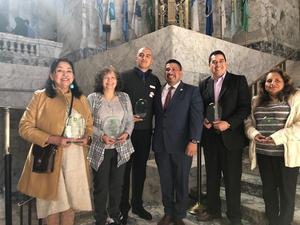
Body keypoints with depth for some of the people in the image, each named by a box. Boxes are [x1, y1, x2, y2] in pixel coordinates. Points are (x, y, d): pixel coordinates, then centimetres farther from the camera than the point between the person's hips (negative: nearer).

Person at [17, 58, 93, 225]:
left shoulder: (81, 98, 11)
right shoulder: (41, 96, -3)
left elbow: (90, 124, 19)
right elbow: (25, 127, -7)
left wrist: (87, 137, -4)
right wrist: (53, 139, -18)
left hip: (76, 158, 4)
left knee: (70, 201, 11)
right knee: (53, 202, 9)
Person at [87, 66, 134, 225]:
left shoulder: (124, 97, 5)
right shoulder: (93, 98, -2)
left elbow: (130, 120, 7)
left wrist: (126, 133, -12)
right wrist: (102, 136, -18)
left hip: (121, 148, 3)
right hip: (100, 149, -2)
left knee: (117, 185, 14)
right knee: (100, 186, 7)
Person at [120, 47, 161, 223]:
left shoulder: (155, 81, 9)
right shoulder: (125, 77, -1)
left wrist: (149, 118, -1)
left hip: (145, 131, 4)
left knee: (141, 169, 13)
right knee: (124, 169, 6)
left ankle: (137, 205, 29)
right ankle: (123, 207, 22)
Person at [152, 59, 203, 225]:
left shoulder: (191, 91, -1)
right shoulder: (158, 92, 12)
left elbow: (196, 117, -9)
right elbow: (156, 116, 11)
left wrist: (193, 141, -17)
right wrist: (155, 141, 3)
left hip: (182, 145, -3)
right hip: (161, 145, 4)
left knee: (181, 182, 10)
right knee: (165, 182, 14)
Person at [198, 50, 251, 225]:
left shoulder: (239, 81, -2)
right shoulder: (204, 84, 9)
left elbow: (245, 107, -8)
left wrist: (228, 123, -18)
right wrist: (203, 120, -6)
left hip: (231, 136, -3)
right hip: (210, 137, 4)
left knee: (232, 178, 6)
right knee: (212, 176, 15)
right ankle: (213, 209, 33)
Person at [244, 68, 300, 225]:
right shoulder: (256, 101, 11)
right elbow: (248, 122, 14)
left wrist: (277, 137, -20)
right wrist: (254, 134, -7)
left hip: (286, 154, -4)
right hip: (263, 153, 4)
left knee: (286, 190, 9)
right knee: (268, 188, 14)